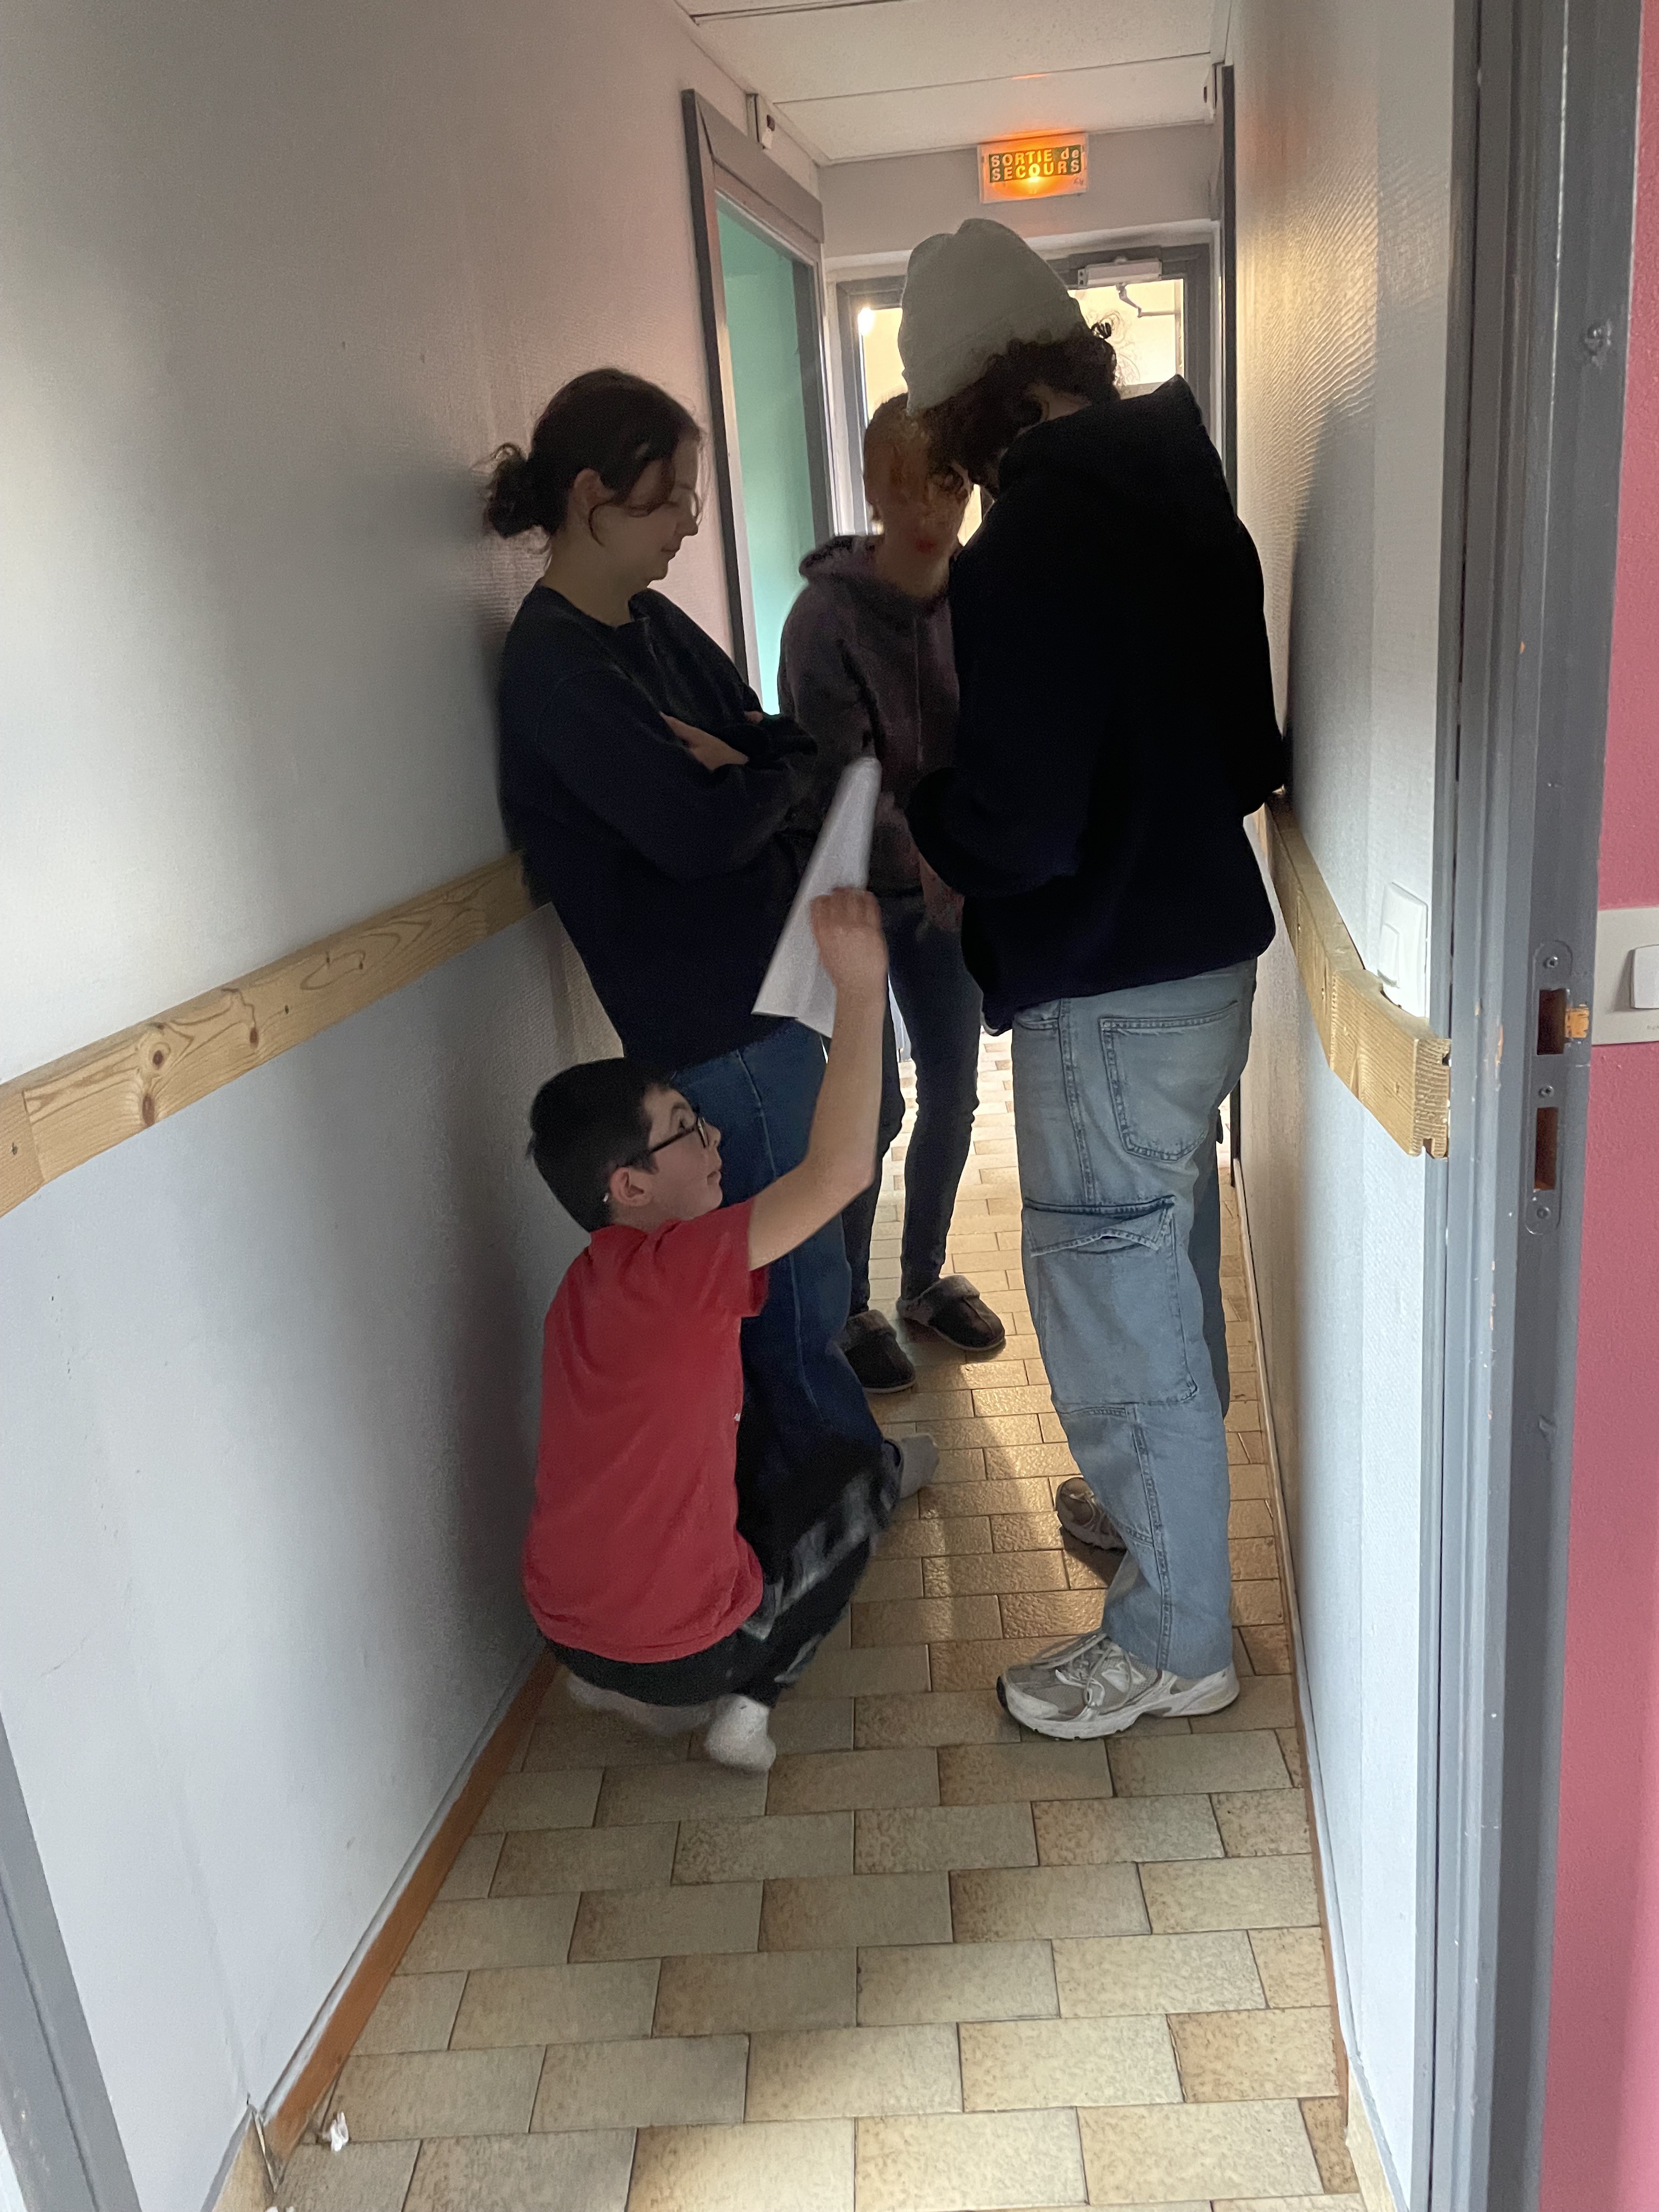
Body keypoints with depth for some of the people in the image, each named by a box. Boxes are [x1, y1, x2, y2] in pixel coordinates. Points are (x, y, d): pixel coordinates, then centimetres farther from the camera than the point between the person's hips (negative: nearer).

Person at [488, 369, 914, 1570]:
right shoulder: (556, 666, -17)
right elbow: (700, 829, -25)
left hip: (768, 979, 9)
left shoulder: (652, 624, 11)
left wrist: (741, 758, -14)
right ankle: (823, 1485, 28)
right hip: (716, 1018, -9)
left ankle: (841, 1461, 41)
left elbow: (782, 739, 9)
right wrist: (780, 772, -5)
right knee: (797, 1277, 7)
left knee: (795, 1261, 22)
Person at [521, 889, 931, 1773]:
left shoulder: (590, 1283, 0)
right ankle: (752, 1696, 4)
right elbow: (836, 1172, -33)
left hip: (565, 1624, 7)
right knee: (869, 1481, 13)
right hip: (684, 1648, -6)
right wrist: (861, 990, -31)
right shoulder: (673, 1271, -26)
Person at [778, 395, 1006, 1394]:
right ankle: (847, 1305, 20)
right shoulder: (828, 617, -19)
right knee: (871, 1105, 0)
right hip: (854, 890, -5)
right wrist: (924, 861, -37)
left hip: (948, 883, 5)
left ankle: (926, 1276, 33)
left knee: (953, 1087, 12)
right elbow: (841, 777, -24)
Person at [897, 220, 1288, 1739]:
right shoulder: (1189, 499, 6)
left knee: (1113, 1306, 5)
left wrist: (914, 805, -6)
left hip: (1108, 989, -9)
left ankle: (1173, 1641, 22)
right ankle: (1162, 1498, 48)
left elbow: (1014, 831, -24)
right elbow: (1255, 752, 12)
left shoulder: (1029, 549, -21)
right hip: (1208, 947, 9)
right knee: (1167, 1268, 25)